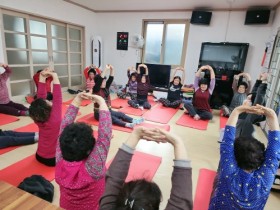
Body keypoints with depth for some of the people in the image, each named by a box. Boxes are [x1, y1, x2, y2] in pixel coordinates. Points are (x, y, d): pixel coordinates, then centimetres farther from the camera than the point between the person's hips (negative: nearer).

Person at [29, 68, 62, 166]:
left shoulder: (38, 119, -15)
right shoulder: (54, 120, -32)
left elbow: (41, 97, -13)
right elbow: (57, 99, -33)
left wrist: (42, 77, -17)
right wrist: (55, 78, -33)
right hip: (53, 159, -6)